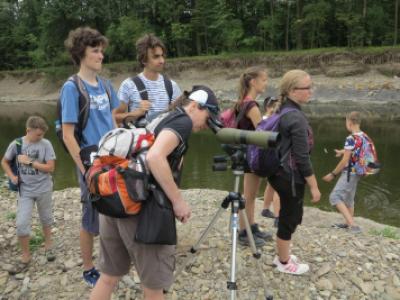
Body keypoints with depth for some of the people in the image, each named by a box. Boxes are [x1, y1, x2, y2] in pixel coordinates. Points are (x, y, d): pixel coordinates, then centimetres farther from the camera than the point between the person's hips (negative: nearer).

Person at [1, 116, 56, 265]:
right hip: (25, 190, 1)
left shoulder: (46, 144, -11)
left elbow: (50, 168, -14)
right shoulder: (16, 144, -6)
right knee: (21, 224, -3)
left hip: (44, 189, 0)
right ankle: (25, 254, 18)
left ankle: (48, 246, 39)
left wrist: (29, 161, -17)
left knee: (46, 219, 16)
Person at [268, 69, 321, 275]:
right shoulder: (296, 117, -21)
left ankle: (282, 255, 36)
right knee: (289, 218, 6)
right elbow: (302, 157, -21)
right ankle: (285, 263, 24)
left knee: (289, 216, 21)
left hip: (281, 173, 9)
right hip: (291, 177, -9)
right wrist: (314, 186, -14)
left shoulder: (283, 112, 8)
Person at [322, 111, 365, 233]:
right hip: (357, 172, 9)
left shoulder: (350, 138, -21)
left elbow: (345, 161, -20)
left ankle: (353, 225, -10)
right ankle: (349, 223, 34)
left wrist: (333, 174, -11)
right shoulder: (363, 136, 5)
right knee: (348, 198, 21)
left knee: (335, 197, -6)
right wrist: (343, 152, 35)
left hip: (349, 173, -9)